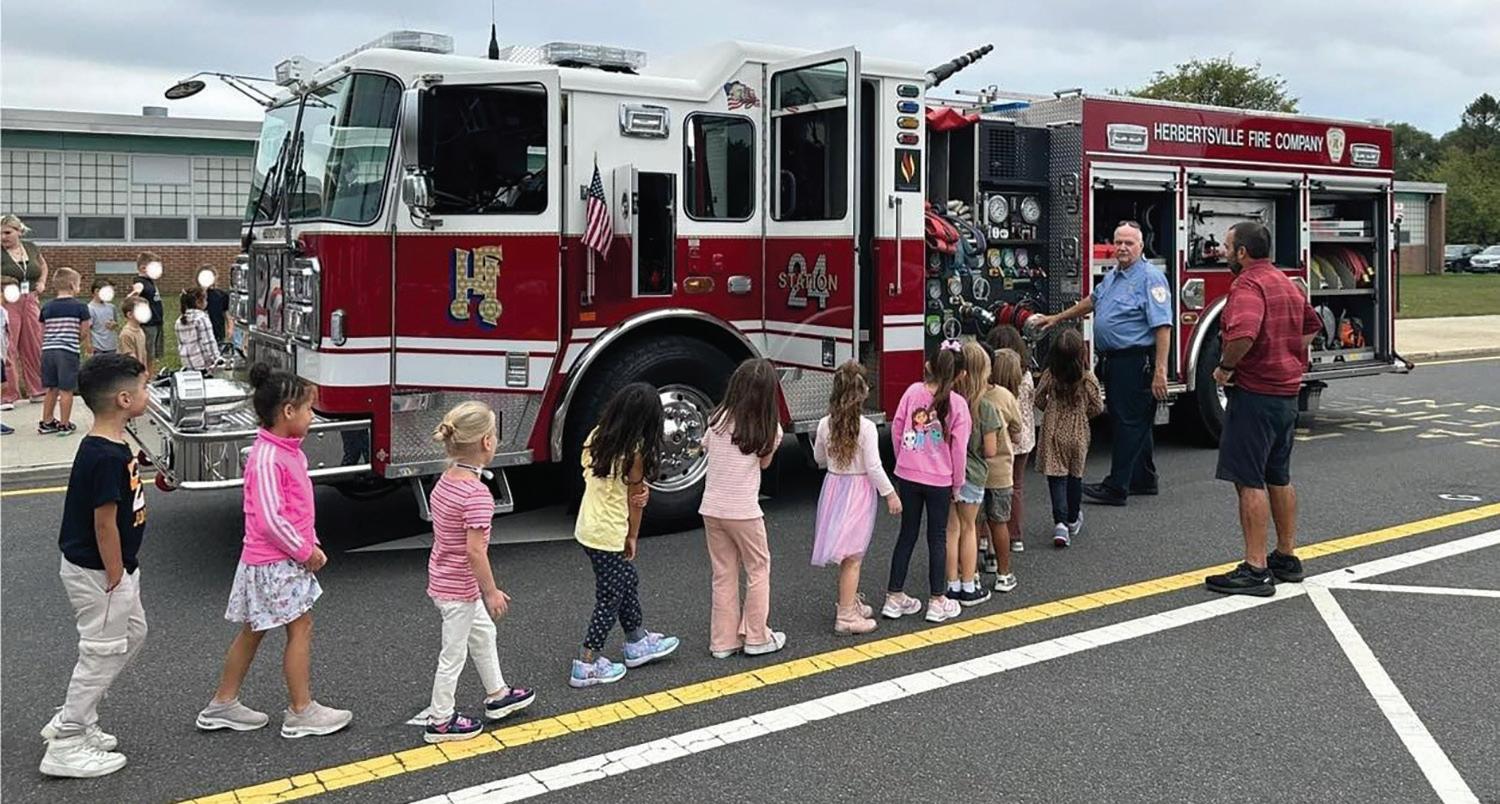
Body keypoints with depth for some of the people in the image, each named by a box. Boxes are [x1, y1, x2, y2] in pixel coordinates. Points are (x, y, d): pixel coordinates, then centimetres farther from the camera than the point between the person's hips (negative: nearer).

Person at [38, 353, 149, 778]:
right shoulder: (107, 457, -27)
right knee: (102, 652, 1)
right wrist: (115, 578, -17)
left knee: (132, 635, 21)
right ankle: (66, 747, 14)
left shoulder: (111, 445, 5)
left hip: (114, 567, 10)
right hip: (97, 572, -10)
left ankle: (72, 720, 30)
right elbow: (104, 524, -24)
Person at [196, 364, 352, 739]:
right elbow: (271, 519, -25)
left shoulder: (289, 451, 9)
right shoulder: (266, 459, -22)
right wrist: (304, 552, -17)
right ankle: (301, 713, 6)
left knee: (253, 630, 16)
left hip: (287, 557, 10)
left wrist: (310, 545, 10)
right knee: (300, 627, -3)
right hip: (274, 562, -10)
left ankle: (223, 704, 26)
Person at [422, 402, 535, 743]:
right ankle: (440, 721, 23)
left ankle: (497, 695, 41)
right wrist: (492, 592, -17)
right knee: (454, 654, 8)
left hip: (442, 578, 9)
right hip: (459, 588, -9)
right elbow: (474, 550, -27)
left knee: (483, 633, 25)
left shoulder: (445, 481, -1)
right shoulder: (478, 494, -27)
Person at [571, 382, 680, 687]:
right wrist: (633, 537, 3)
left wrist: (640, 491, -11)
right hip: (608, 535, -8)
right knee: (610, 598, 5)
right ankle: (587, 665, 10)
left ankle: (638, 642, 37)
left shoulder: (597, 436, 0)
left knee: (628, 581, 23)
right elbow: (635, 498, -10)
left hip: (587, 528, 8)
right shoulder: (635, 450, -20)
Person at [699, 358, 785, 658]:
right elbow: (764, 463, 6)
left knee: (724, 575, 14)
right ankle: (756, 638, 20)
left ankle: (723, 641, 18)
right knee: (758, 570, 15)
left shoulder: (719, 418, -1)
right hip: (743, 510, -4)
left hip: (712, 508, 4)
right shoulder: (769, 428, -9)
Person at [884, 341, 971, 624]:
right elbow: (959, 448, -9)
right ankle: (937, 602, 17)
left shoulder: (913, 391, -5)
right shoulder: (957, 404, -12)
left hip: (907, 475, 3)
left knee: (907, 534, 14)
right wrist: (957, 483, 3)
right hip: (939, 480, -3)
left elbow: (896, 429, 1)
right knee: (937, 538, 10)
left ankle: (894, 597, 18)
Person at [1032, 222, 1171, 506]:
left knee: (1130, 423, -5)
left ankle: (1116, 488, -3)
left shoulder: (1151, 277, -13)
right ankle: (1144, 480, 26)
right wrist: (1057, 318, 38)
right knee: (1125, 421, 15)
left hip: (1136, 362, -9)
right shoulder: (1112, 277, 16)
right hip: (1113, 362, 9)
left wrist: (1160, 371, -24)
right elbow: (1092, 302, 35)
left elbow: (1162, 327, -19)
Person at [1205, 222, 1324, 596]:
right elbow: (1312, 325, 29)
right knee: (1279, 477, 17)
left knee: (1249, 480, -6)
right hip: (1287, 392, 10)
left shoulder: (1248, 285, -16)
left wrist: (1225, 367, -19)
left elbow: (1242, 334, -34)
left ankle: (1255, 569, -6)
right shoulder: (1285, 281, 15)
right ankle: (1287, 557, 26)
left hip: (1255, 393, -10)